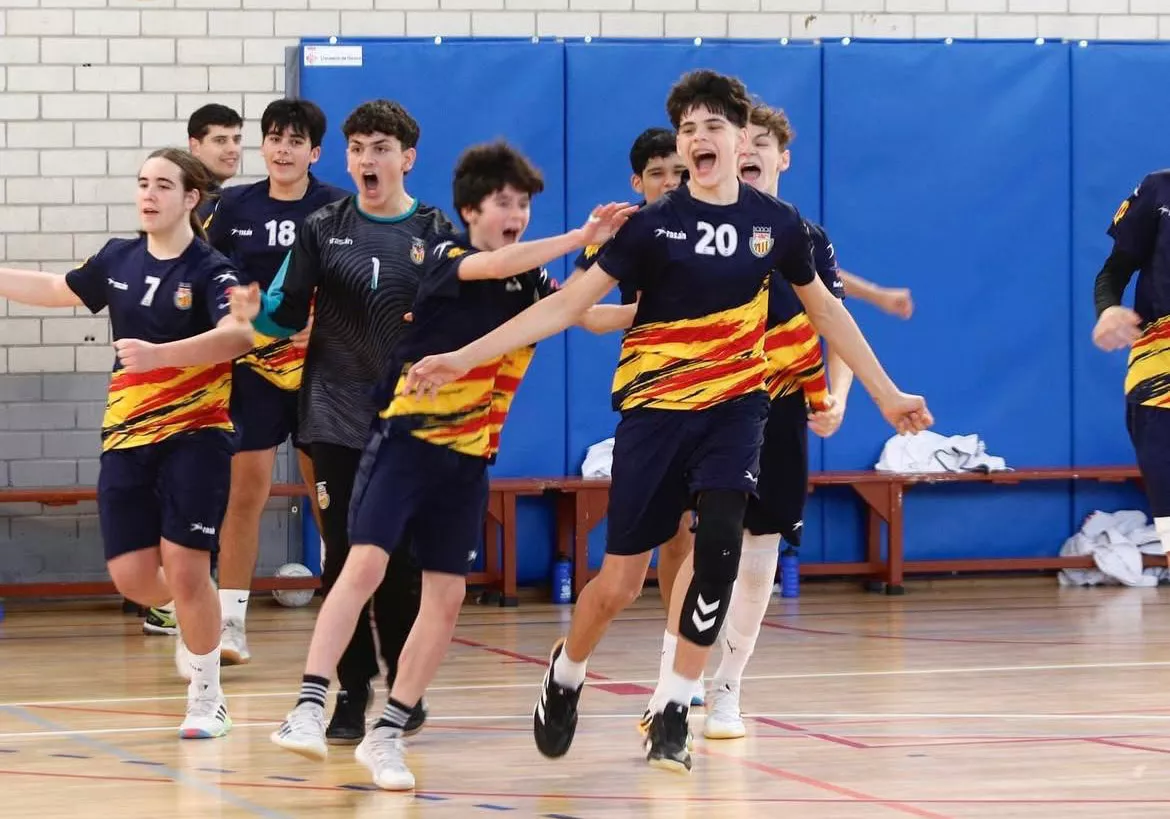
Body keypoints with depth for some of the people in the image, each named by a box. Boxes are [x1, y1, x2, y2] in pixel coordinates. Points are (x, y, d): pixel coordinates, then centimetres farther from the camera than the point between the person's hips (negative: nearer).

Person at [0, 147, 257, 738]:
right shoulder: (119, 260, 8)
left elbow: (236, 334, -29)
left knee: (183, 568, -8)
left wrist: (158, 354, -39)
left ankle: (207, 696, 10)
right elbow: (56, 291, 26)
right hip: (126, 437, 5)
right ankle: (194, 618, 34)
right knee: (131, 575, -1)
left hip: (194, 435, -5)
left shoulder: (210, 270, -10)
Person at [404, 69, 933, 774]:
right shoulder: (653, 225, -7)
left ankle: (672, 712, -10)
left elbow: (825, 309, 16)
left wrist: (886, 394, 18)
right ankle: (566, 676, 34)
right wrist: (461, 359, -15)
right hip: (654, 406, -1)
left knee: (719, 543, -23)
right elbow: (567, 304, -8)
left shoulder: (776, 223, 0)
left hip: (734, 404, 1)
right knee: (621, 581, 1)